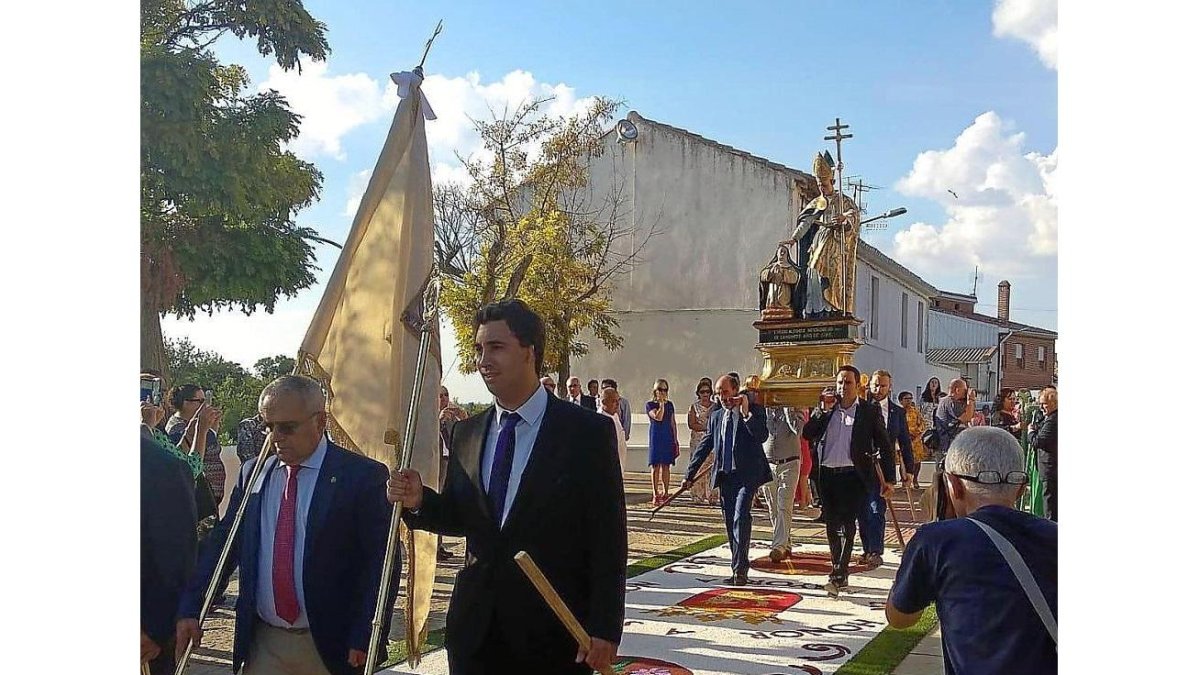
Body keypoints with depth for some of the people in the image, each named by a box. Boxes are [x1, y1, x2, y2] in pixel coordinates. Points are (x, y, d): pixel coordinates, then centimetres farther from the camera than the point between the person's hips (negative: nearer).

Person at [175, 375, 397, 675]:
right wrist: (190, 610, 1)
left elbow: (381, 565, -10)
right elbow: (222, 544, 11)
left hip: (330, 647, -4)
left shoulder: (364, 476, -9)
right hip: (262, 643, 4)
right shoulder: (251, 473, 7)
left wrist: (365, 640, -15)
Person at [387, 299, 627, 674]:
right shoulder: (465, 434, 6)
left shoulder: (588, 432, -9)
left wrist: (605, 630, -11)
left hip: (554, 631, -4)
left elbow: (608, 540, -9)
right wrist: (419, 501, -6)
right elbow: (461, 516, 14)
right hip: (475, 626, 4)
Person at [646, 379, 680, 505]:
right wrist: (661, 403, -12)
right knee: (655, 466, -3)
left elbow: (673, 423, 14)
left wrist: (675, 440, 11)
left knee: (666, 466, 6)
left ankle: (666, 493, 12)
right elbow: (658, 417, -17)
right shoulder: (650, 404, -1)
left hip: (668, 438, 4)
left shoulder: (670, 404, 12)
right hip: (656, 438, -4)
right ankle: (656, 495, 0)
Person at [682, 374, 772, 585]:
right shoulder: (715, 416, 14)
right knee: (730, 522, 8)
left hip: (747, 475, -6)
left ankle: (740, 568, -17)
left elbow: (762, 436, -18)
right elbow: (704, 446, 18)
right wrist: (690, 473, 16)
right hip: (724, 475, 6)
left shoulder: (755, 411, -1)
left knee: (741, 518, -19)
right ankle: (739, 569, 17)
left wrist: (746, 413, -23)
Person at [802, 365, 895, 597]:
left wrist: (889, 479, -3)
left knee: (847, 524, -13)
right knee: (832, 527, 9)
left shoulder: (870, 412, 1)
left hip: (853, 476, -4)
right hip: (827, 475, 4)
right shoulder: (824, 410, 10)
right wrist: (824, 410, -8)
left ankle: (838, 575, -14)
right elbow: (807, 434, -1)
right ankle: (841, 575, 22)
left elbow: (885, 446, 2)